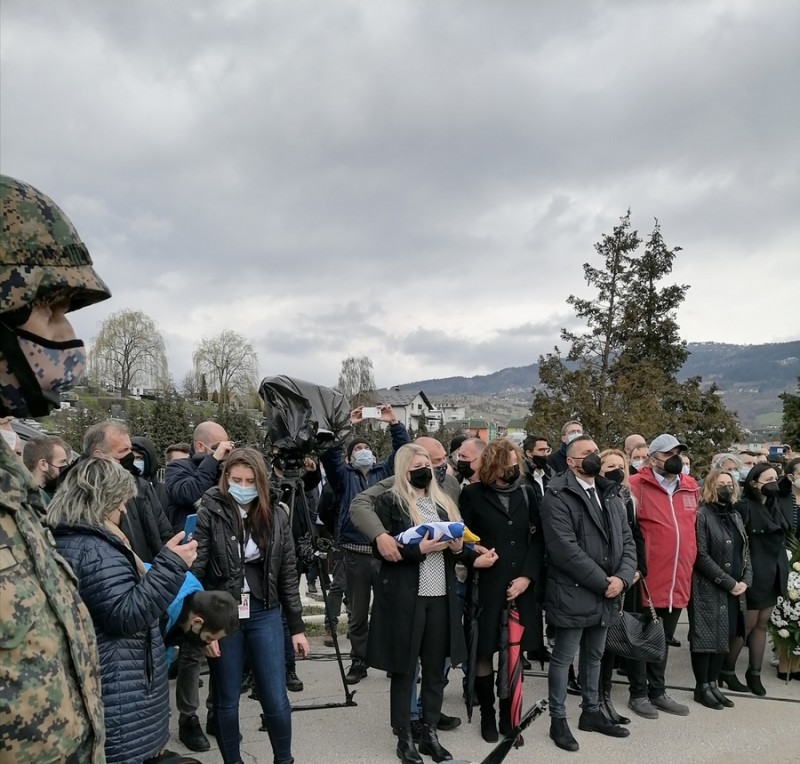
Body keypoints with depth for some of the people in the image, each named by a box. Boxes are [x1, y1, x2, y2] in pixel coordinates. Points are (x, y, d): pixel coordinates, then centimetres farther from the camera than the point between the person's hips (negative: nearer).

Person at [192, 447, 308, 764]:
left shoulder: (277, 516, 1)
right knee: (226, 701, 11)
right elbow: (195, 570, -9)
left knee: (276, 700, 4)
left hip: (264, 614, 2)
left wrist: (296, 626, 6)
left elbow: (288, 575, 5)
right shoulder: (209, 514, -8)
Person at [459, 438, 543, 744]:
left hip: (520, 585, 3)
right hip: (486, 585, -2)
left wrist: (528, 576, -5)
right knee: (484, 652, 7)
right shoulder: (472, 494, -3)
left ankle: (508, 716, 24)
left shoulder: (526, 493, 6)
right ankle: (487, 715, 25)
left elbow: (538, 537, 5)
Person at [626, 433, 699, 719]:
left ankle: (657, 692, 32)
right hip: (647, 579, -6)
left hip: (678, 579, 6)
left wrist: (688, 564, 17)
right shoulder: (638, 485, -13)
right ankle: (638, 694, 22)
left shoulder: (690, 487, 7)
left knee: (664, 640, 19)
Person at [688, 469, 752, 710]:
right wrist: (729, 583, -15)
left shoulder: (735, 516, 13)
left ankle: (713, 683, 21)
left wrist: (745, 581, -1)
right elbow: (701, 556, -16)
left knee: (724, 636, 11)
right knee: (706, 636, -1)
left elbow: (744, 552, 14)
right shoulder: (701, 515, -10)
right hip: (709, 589, -7)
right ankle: (702, 687, 9)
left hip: (734, 589, 7)